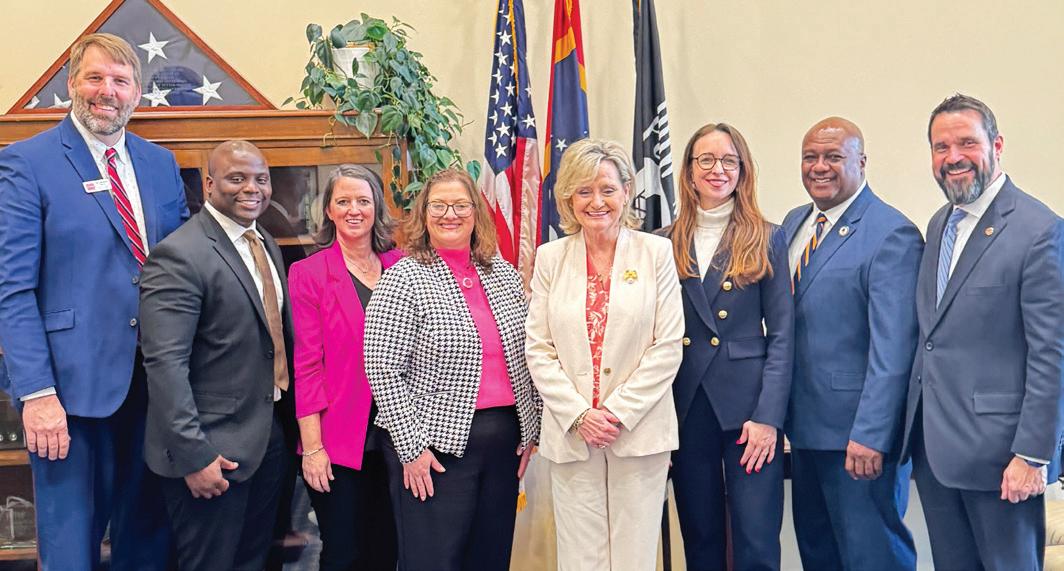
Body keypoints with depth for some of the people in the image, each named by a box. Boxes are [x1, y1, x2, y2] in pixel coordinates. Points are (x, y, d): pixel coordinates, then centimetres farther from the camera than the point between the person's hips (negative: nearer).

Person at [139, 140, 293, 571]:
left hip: (269, 437, 8)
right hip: (213, 449, -8)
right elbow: (165, 363, -22)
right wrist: (193, 455, -23)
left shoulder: (266, 245, 10)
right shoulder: (179, 256, -17)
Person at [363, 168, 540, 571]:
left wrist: (530, 428, 9)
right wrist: (411, 446, -13)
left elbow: (525, 357, 13)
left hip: (505, 441, 5)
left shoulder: (503, 274, 8)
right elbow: (382, 371, -11)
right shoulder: (404, 280, -7)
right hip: (435, 447, -5)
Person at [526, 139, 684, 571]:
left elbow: (668, 345, -3)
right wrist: (579, 415, -8)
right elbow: (538, 348, 2)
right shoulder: (550, 258, 4)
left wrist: (619, 413, -9)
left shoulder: (656, 252, 0)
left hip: (639, 430, -1)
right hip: (571, 433, 1)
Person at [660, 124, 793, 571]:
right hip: (686, 405, 2)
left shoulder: (766, 239, 2)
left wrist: (768, 416, -10)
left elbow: (782, 334, -1)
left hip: (748, 403, -2)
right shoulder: (666, 244, 7)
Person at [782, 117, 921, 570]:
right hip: (805, 423, 8)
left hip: (858, 431, -8)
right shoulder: (794, 223, 10)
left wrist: (869, 435, -23)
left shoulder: (892, 235, -15)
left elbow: (892, 349, -20)